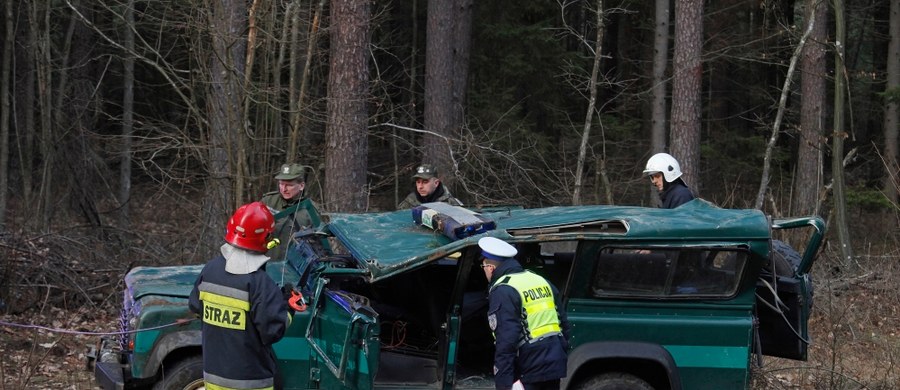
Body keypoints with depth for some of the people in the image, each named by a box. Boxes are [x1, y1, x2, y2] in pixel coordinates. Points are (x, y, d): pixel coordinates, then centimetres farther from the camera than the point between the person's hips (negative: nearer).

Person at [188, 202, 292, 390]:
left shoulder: (210, 269, -2)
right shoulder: (259, 282, -22)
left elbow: (195, 306, 13)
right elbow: (272, 330, -21)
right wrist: (288, 309, -4)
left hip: (214, 374, 6)